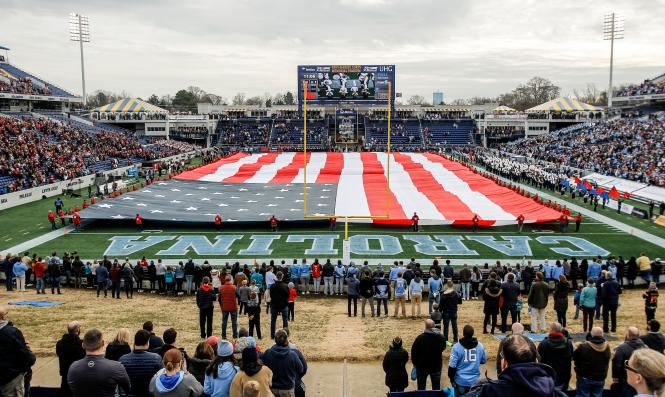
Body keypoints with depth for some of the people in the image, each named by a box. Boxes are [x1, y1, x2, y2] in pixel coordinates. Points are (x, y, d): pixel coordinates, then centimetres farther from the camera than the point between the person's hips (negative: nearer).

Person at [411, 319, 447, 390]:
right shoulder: (441, 338, -10)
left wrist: (415, 362, 2)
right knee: (436, 387, 17)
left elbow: (414, 352, -12)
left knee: (421, 387, 14)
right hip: (436, 366, 3)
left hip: (422, 366, -2)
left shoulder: (420, 338, -21)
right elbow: (443, 348, 9)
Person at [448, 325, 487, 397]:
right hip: (475, 381, 3)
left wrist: (452, 379, -4)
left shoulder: (456, 347, -17)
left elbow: (452, 365, -16)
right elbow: (484, 361, 9)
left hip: (461, 381, -2)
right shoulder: (480, 346, -6)